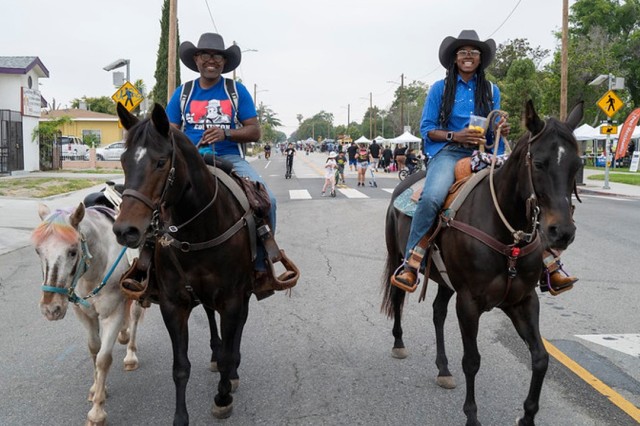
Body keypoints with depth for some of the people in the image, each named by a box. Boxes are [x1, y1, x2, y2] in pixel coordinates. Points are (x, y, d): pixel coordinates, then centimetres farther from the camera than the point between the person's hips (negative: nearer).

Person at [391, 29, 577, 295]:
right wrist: (455, 136, -13)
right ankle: (410, 265, -26)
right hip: (449, 152, -3)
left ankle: (549, 267, -11)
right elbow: (426, 128, 4)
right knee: (431, 197, -35)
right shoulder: (440, 88, 8)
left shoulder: (491, 91, 16)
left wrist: (502, 130, -5)